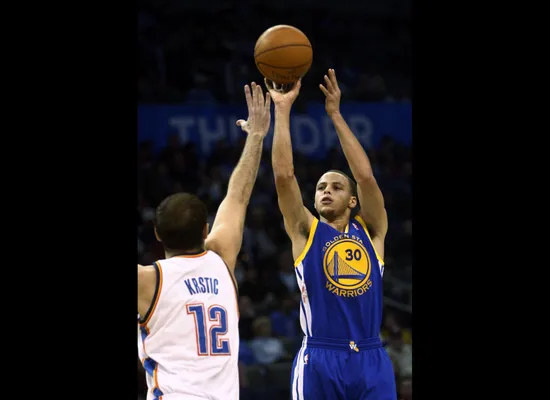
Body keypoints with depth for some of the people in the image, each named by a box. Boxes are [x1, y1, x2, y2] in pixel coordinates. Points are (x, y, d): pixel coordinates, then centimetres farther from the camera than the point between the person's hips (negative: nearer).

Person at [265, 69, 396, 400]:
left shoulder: (370, 231, 12)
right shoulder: (306, 231, 9)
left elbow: (366, 176, -1)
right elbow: (284, 175, -2)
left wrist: (336, 115, 0)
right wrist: (283, 109, -3)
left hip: (371, 360, 1)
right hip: (320, 360, -1)